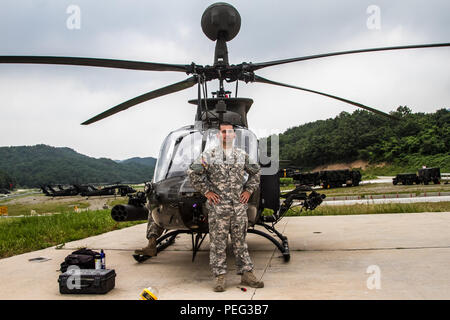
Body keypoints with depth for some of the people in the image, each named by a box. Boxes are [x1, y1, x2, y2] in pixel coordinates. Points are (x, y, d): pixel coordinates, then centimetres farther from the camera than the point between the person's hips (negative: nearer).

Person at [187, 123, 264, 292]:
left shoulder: (242, 155, 10)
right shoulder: (209, 155, -1)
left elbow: (256, 172, 22)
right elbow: (193, 172, 0)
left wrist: (249, 190, 12)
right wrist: (206, 191, -4)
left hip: (239, 206, 3)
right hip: (218, 207, -3)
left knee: (240, 241, 10)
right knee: (218, 243, 1)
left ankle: (246, 274, 18)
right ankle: (219, 277, 11)